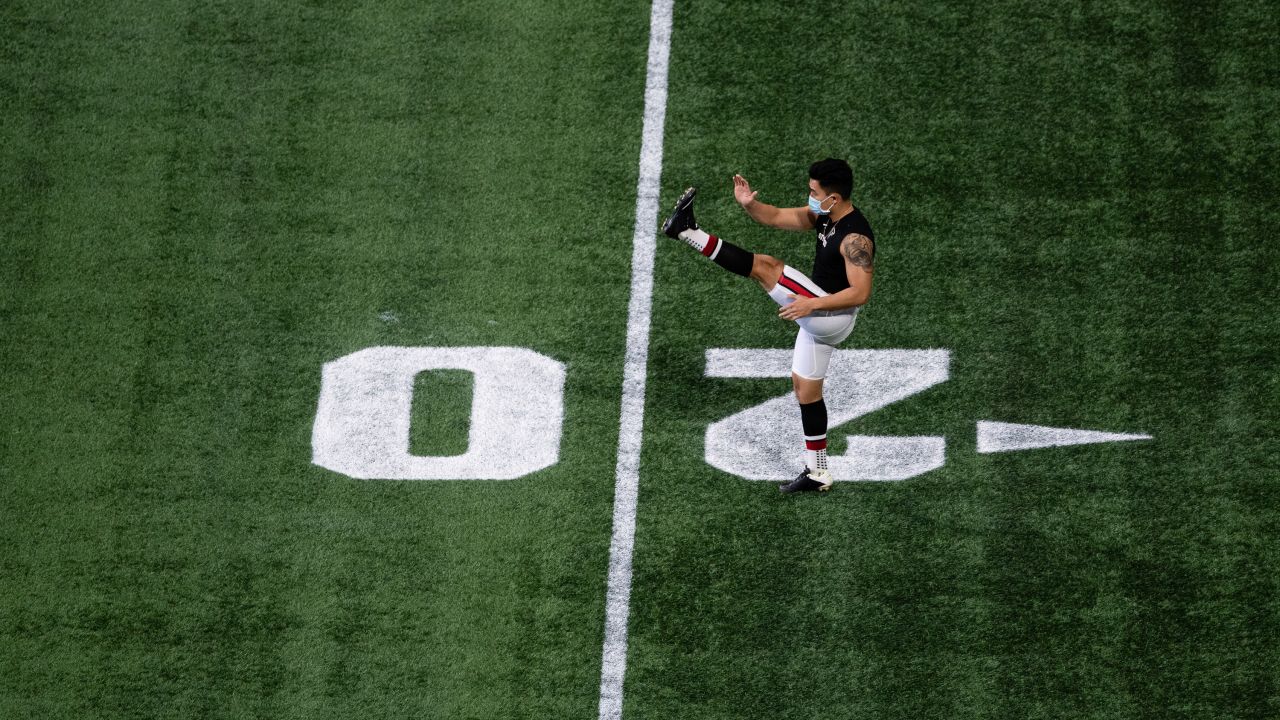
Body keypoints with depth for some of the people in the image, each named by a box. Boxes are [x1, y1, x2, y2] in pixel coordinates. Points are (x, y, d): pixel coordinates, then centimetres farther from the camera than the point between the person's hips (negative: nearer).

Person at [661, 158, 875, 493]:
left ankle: (687, 231, -10)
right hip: (819, 317, 10)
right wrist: (749, 205, -11)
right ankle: (818, 473, 23)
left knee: (765, 266, -15)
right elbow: (776, 218, 9)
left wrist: (812, 304, -31)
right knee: (805, 389, 16)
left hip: (835, 316, -10)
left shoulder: (855, 237, -23)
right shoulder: (823, 216, 5)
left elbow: (860, 293, -27)